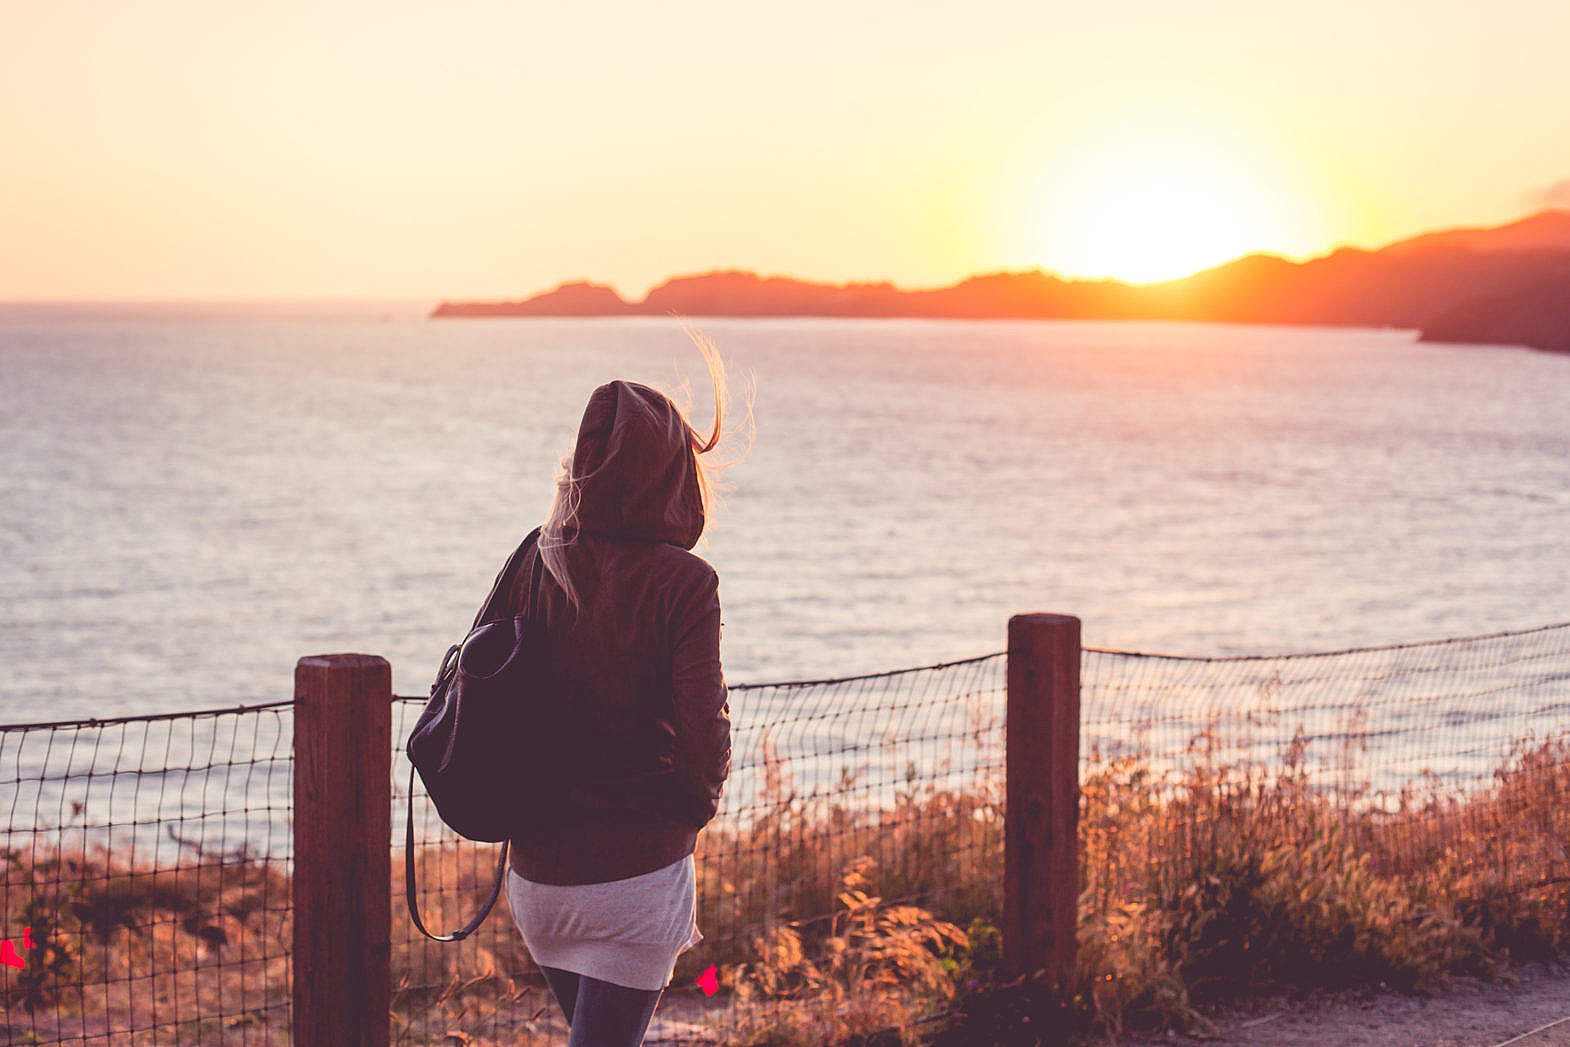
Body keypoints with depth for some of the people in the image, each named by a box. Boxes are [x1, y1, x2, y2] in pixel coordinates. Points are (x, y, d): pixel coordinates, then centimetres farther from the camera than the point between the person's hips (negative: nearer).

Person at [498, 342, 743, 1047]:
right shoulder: (683, 584, -15)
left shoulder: (533, 565, -2)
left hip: (534, 871, 6)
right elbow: (704, 737, -18)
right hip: (636, 872, -6)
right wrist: (699, 803, 4)